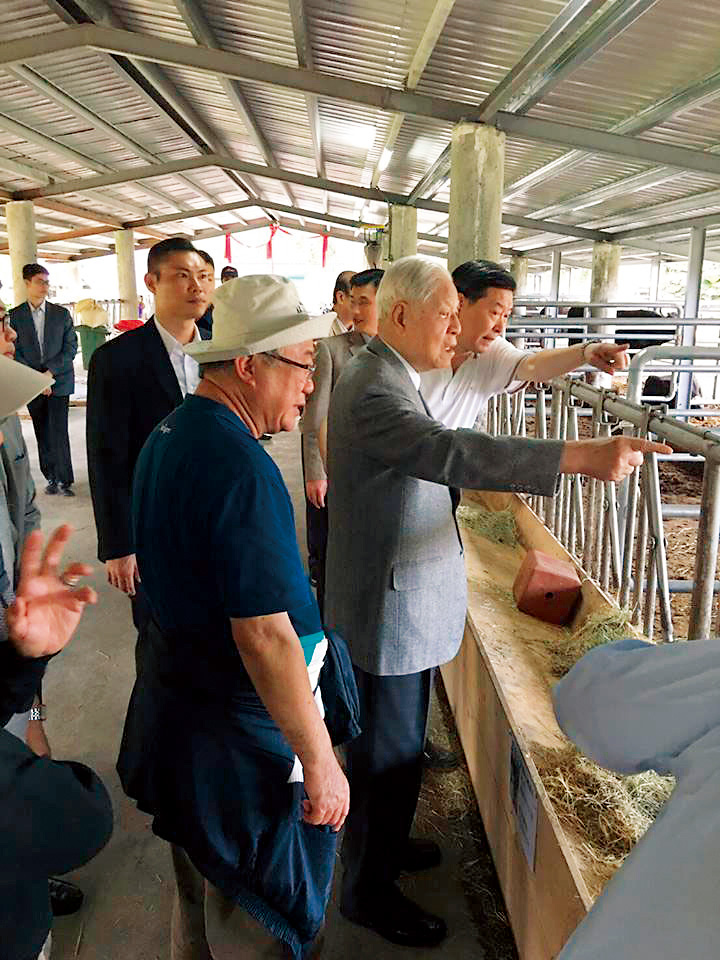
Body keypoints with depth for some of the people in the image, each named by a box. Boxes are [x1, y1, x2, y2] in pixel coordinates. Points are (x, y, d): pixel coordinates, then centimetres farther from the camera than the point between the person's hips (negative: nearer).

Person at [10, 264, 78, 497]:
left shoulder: (61, 314, 4)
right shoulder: (14, 316, 2)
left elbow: (71, 347, 0)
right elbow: (14, 353, 0)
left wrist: (49, 371, -10)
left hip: (59, 381, -1)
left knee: (59, 432, -7)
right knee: (43, 434, 8)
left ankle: (64, 480, 1)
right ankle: (51, 477, 18)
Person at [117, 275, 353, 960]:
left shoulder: (168, 435, 4)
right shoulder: (240, 467, -27)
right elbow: (265, 633, -29)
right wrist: (319, 759, -20)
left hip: (174, 695, 9)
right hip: (236, 734, -9)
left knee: (201, 891, 30)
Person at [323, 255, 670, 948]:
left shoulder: (386, 377, 10)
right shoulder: (372, 389, -25)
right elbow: (450, 451, -40)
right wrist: (583, 456, -43)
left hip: (402, 601, 10)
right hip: (387, 611, -10)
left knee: (395, 741, 26)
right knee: (387, 754, 8)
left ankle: (380, 841, 48)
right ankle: (368, 891, 30)